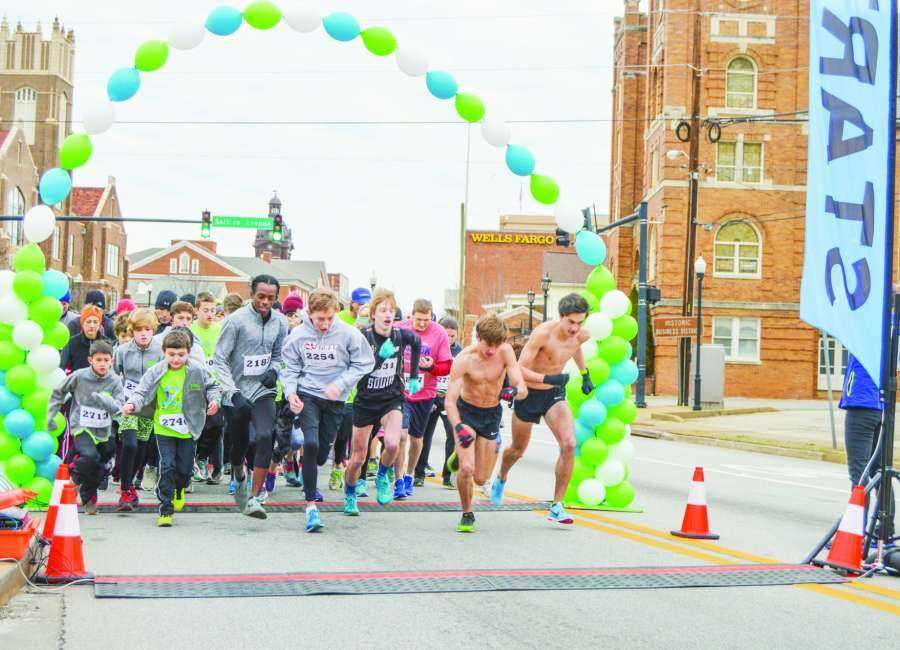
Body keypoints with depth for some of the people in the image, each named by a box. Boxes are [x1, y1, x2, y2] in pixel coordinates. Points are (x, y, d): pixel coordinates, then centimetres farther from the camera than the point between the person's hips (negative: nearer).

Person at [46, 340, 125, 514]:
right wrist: (51, 416, 5)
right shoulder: (79, 376, -8)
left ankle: (88, 497, 30)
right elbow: (58, 393, 6)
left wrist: (100, 398, -32)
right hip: (82, 428, -3)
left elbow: (118, 407, -15)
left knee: (99, 468, 9)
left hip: (104, 431, 3)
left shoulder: (114, 381, -5)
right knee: (90, 456, -27)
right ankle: (76, 477, 0)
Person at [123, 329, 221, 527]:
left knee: (185, 469, 7)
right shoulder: (156, 373, -8)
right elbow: (142, 392, -8)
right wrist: (132, 404, -27)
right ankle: (166, 509, 1)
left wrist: (214, 399, -13)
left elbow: (212, 386, 7)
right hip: (164, 428, -1)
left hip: (187, 428, 1)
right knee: (167, 467, -9)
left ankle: (179, 490, 43)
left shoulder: (198, 370, -7)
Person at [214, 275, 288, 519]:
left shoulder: (280, 322, 2)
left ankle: (253, 498, -18)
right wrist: (233, 393, -19)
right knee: (240, 444, 11)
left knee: (265, 437, -21)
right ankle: (239, 476, 48)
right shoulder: (236, 320, -11)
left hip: (263, 391, 2)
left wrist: (273, 371, -3)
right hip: (236, 392, -2)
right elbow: (220, 360, -10)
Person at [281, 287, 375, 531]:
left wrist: (340, 384, -14)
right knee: (311, 443, -21)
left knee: (322, 454, 8)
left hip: (335, 400, 1)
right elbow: (291, 368, 3)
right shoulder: (298, 335, -8)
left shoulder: (348, 334, -12)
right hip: (307, 395, -1)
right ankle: (311, 504, -13)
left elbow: (364, 363, -4)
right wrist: (290, 392, -13)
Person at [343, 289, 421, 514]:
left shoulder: (401, 335, -7)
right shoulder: (363, 337, -14)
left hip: (392, 399, 1)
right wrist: (380, 355, -36)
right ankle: (349, 496, 33)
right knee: (358, 457, 7)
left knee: (392, 444, -26)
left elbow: (417, 343, 16)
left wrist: (414, 376, 16)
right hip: (366, 400, -1)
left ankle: (383, 477, 6)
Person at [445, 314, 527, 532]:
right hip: (466, 410, -3)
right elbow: (450, 400, -26)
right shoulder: (464, 359, -24)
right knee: (467, 469, -21)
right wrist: (458, 427, -43)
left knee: (481, 478, 5)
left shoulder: (505, 351, -18)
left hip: (492, 414, 3)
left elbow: (522, 386, -23)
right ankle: (467, 514, 5)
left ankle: (461, 456, 41)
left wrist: (517, 391, -48)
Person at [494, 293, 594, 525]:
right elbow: (520, 369, -29)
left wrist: (585, 375, 19)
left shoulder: (582, 335, -10)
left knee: (569, 444, -21)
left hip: (555, 394, 3)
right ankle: (501, 478, 55)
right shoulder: (543, 333, -29)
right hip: (528, 393, -3)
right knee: (518, 450, 18)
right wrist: (547, 379, -43)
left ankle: (557, 506, -11)